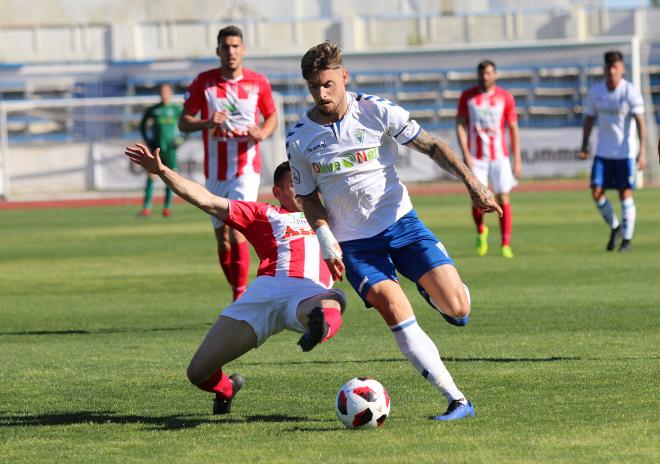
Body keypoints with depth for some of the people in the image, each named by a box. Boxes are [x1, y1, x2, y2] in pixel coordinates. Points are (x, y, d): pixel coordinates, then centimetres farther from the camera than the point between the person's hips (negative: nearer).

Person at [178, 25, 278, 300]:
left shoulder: (258, 82, -1)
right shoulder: (204, 82, -1)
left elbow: (272, 116, 14)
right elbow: (183, 122, 2)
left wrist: (263, 133, -9)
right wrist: (207, 123, -20)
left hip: (247, 168, -2)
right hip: (215, 172, 2)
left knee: (237, 234, -18)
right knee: (222, 241, 8)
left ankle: (240, 298, -15)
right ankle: (237, 293, 23)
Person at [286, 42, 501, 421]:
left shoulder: (376, 111, -7)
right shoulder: (299, 139, -2)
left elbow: (431, 146, 0)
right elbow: (309, 197, 10)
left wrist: (472, 183, -11)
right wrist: (326, 239, -6)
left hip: (400, 223, 0)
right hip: (354, 244, 0)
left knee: (456, 307, -14)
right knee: (396, 312, -22)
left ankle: (434, 291, 26)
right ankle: (457, 401, -19)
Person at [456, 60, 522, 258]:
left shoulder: (505, 97, 3)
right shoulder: (467, 97, 3)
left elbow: (513, 129, 5)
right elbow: (460, 125, 2)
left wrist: (517, 160, 2)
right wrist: (465, 154, -9)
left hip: (499, 156, 0)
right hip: (475, 157, 0)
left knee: (503, 199, -5)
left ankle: (506, 244, -2)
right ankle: (481, 232, 23)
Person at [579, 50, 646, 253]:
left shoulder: (631, 92, -11)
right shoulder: (596, 91, 2)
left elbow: (640, 122, -14)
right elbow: (589, 118, 13)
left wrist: (642, 151, -21)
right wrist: (584, 145, 7)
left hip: (626, 152, -4)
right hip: (603, 152, 4)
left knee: (625, 194, -3)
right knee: (596, 192, -5)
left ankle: (627, 239, 7)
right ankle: (615, 227, 17)